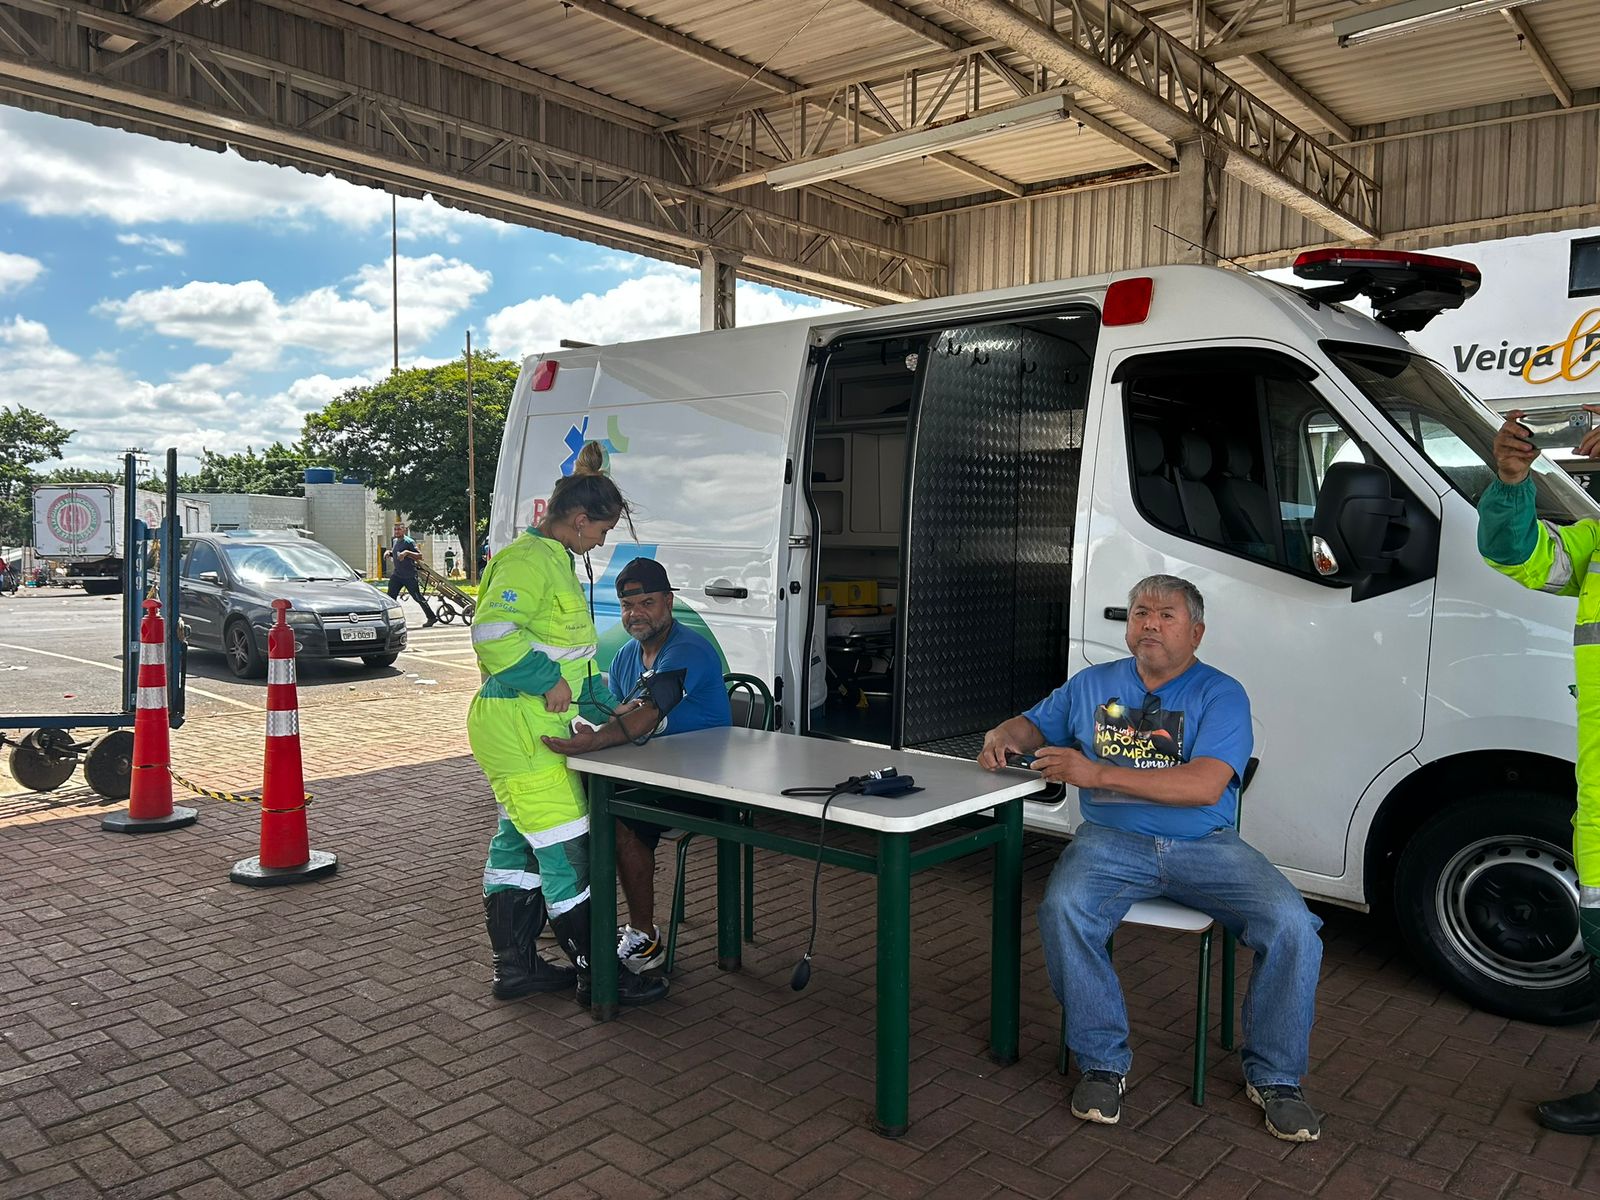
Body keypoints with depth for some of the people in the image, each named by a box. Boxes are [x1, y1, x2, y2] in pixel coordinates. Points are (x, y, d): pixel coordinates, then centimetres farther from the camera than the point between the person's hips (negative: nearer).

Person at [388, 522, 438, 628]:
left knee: (418, 597, 0)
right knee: (390, 597, 0)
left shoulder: (409, 542, -12)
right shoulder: (394, 541, 12)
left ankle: (432, 618, 10)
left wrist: (407, 552, -30)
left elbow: (420, 556, -18)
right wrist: (389, 553, 6)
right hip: (396, 575, 7)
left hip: (409, 576, -7)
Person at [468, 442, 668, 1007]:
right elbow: (492, 632, -29)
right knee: (566, 849, -5)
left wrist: (600, 704, 20)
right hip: (521, 727, -11)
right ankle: (597, 976, 5)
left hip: (532, 723, 11)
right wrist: (550, 681, -21)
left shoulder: (551, 559, 17)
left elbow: (560, 649, 24)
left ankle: (515, 963, 28)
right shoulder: (529, 559, -16)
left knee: (518, 841, 17)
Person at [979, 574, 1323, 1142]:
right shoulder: (1091, 685, 14)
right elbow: (1034, 724, 25)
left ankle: (1273, 1076, 2)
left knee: (1292, 926, -22)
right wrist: (1003, 736, -2)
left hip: (1206, 845, -1)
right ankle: (1102, 1063, -9)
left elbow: (1205, 785, -14)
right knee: (1063, 911, -30)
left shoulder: (1221, 695, 0)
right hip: (1113, 841, 1)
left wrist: (1099, 774, -22)